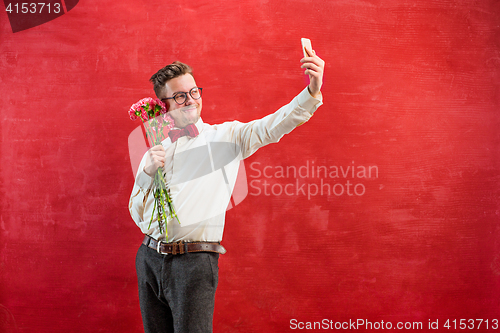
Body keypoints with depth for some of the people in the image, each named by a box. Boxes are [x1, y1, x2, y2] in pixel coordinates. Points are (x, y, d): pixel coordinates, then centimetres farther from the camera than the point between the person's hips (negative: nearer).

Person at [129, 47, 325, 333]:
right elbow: (137, 215, 14)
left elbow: (271, 127, -13)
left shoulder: (226, 137, 4)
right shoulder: (155, 153, 16)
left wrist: (312, 92, -29)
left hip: (195, 260, -4)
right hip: (150, 257, 5)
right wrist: (148, 173, -3)